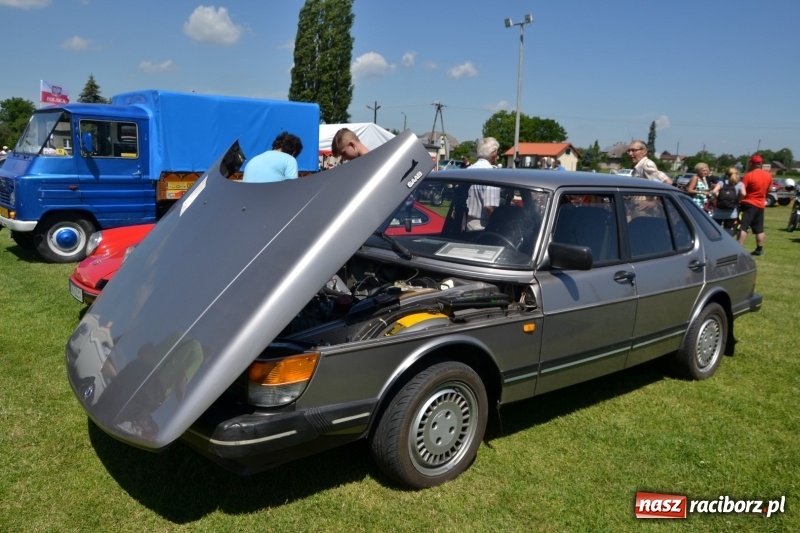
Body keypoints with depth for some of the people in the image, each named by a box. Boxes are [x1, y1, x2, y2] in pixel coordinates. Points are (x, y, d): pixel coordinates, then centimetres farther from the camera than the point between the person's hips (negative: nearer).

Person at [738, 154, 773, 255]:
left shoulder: (748, 176, -15)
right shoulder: (768, 175, 5)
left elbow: (742, 192, -20)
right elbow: (768, 190, 17)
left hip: (748, 204, -6)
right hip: (760, 205, 6)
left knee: (743, 227, -8)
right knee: (759, 229, 13)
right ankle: (759, 249, 21)